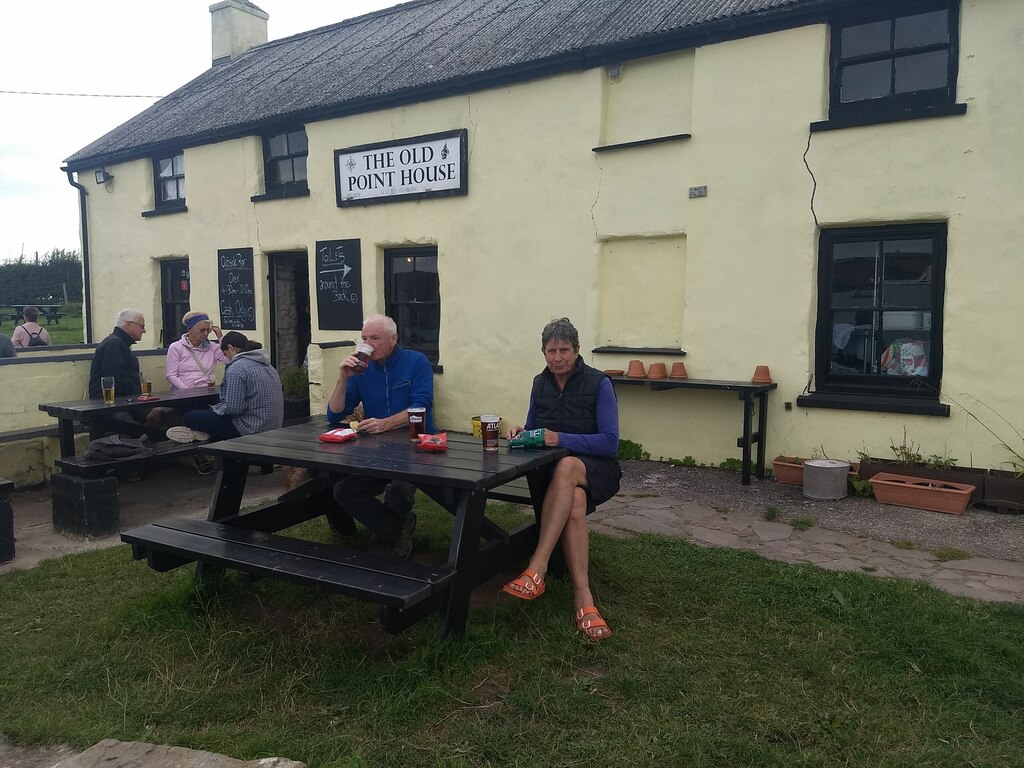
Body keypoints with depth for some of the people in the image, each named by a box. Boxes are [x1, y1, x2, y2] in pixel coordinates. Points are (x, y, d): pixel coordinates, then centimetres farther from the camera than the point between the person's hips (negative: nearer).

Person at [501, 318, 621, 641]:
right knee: (574, 500, -35)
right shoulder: (540, 383, 8)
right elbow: (533, 430, 19)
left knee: (567, 467, -41)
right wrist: (521, 433, -6)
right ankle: (583, 599, -40)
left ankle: (537, 568, -45)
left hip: (595, 470, -3)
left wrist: (561, 439, -25)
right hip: (549, 471, 3)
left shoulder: (598, 384, -8)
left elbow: (610, 442, -15)